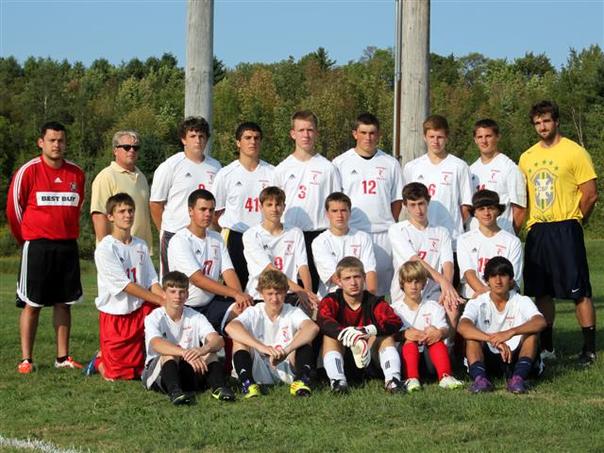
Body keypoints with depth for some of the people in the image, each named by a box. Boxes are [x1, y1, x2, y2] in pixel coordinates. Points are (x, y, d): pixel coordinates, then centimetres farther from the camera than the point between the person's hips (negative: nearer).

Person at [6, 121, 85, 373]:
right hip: (36, 246, -4)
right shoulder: (28, 171, -7)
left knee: (64, 303, 7)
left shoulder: (76, 174, 6)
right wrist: (27, 240, 10)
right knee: (32, 304, -1)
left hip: (68, 246, 4)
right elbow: (13, 208, 1)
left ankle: (63, 357, 14)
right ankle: (26, 359, 3)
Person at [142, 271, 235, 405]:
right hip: (157, 372, -3)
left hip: (189, 371, 3)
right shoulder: (154, 318, -9)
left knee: (209, 351, -19)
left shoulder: (195, 317, 0)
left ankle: (219, 387, -38)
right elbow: (157, 344, -32)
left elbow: (218, 341, -17)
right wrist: (185, 353, -49)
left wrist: (202, 350, -41)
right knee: (169, 353, -32)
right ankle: (174, 391, -54)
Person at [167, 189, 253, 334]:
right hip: (186, 308, -6)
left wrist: (240, 296, -20)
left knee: (247, 309, -21)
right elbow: (197, 279, -21)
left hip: (212, 303, 6)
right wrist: (235, 294, -26)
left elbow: (228, 272, 1)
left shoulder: (217, 239, 12)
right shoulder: (179, 241, -13)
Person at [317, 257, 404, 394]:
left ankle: (392, 379, -35)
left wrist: (371, 330, -41)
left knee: (386, 335, -20)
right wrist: (343, 332, -51)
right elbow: (323, 321, -29)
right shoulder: (331, 301, -6)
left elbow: (395, 322, -22)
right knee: (329, 336, -24)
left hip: (368, 360, 0)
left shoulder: (374, 302, -3)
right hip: (342, 362, 0)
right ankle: (337, 381, -39)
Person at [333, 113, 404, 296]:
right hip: (351, 232, -2)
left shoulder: (390, 163, 11)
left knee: (382, 282, 1)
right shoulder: (340, 162, 5)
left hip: (383, 233, 2)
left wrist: (390, 225, 4)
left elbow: (397, 200, 13)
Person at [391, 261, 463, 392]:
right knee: (409, 342, -31)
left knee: (437, 341, -27)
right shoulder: (395, 308, 8)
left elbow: (445, 330, -3)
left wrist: (439, 333, -29)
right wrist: (405, 334, -31)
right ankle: (411, 379, -51)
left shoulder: (434, 307, 13)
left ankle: (445, 377, -44)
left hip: (429, 353, 1)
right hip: (406, 355, -1)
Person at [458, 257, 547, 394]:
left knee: (531, 331, -22)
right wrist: (494, 340, -40)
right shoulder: (476, 304, -4)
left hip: (514, 359, 0)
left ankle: (518, 377, -38)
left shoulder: (522, 302, -2)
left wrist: (510, 332, -39)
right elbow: (462, 327, -25)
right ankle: (479, 377, -42)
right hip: (486, 361, 0)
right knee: (472, 334, -24)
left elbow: (541, 322, -23)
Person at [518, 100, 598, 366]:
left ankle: (589, 349, -1)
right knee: (542, 292, 9)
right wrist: (530, 223, 8)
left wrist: (572, 220, 2)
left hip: (565, 231, -6)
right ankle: (546, 347, 19)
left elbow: (591, 194, -6)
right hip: (537, 232, 6)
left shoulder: (574, 152, -5)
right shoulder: (527, 157, 13)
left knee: (579, 292, -6)